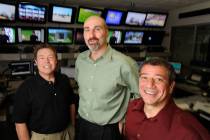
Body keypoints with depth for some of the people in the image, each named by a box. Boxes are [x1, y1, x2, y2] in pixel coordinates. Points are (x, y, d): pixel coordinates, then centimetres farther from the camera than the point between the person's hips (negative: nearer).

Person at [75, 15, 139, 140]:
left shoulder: (124, 63, -23)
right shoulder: (80, 59, -5)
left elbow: (140, 95, -11)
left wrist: (125, 121, -7)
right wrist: (83, 108, 11)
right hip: (82, 125, 5)